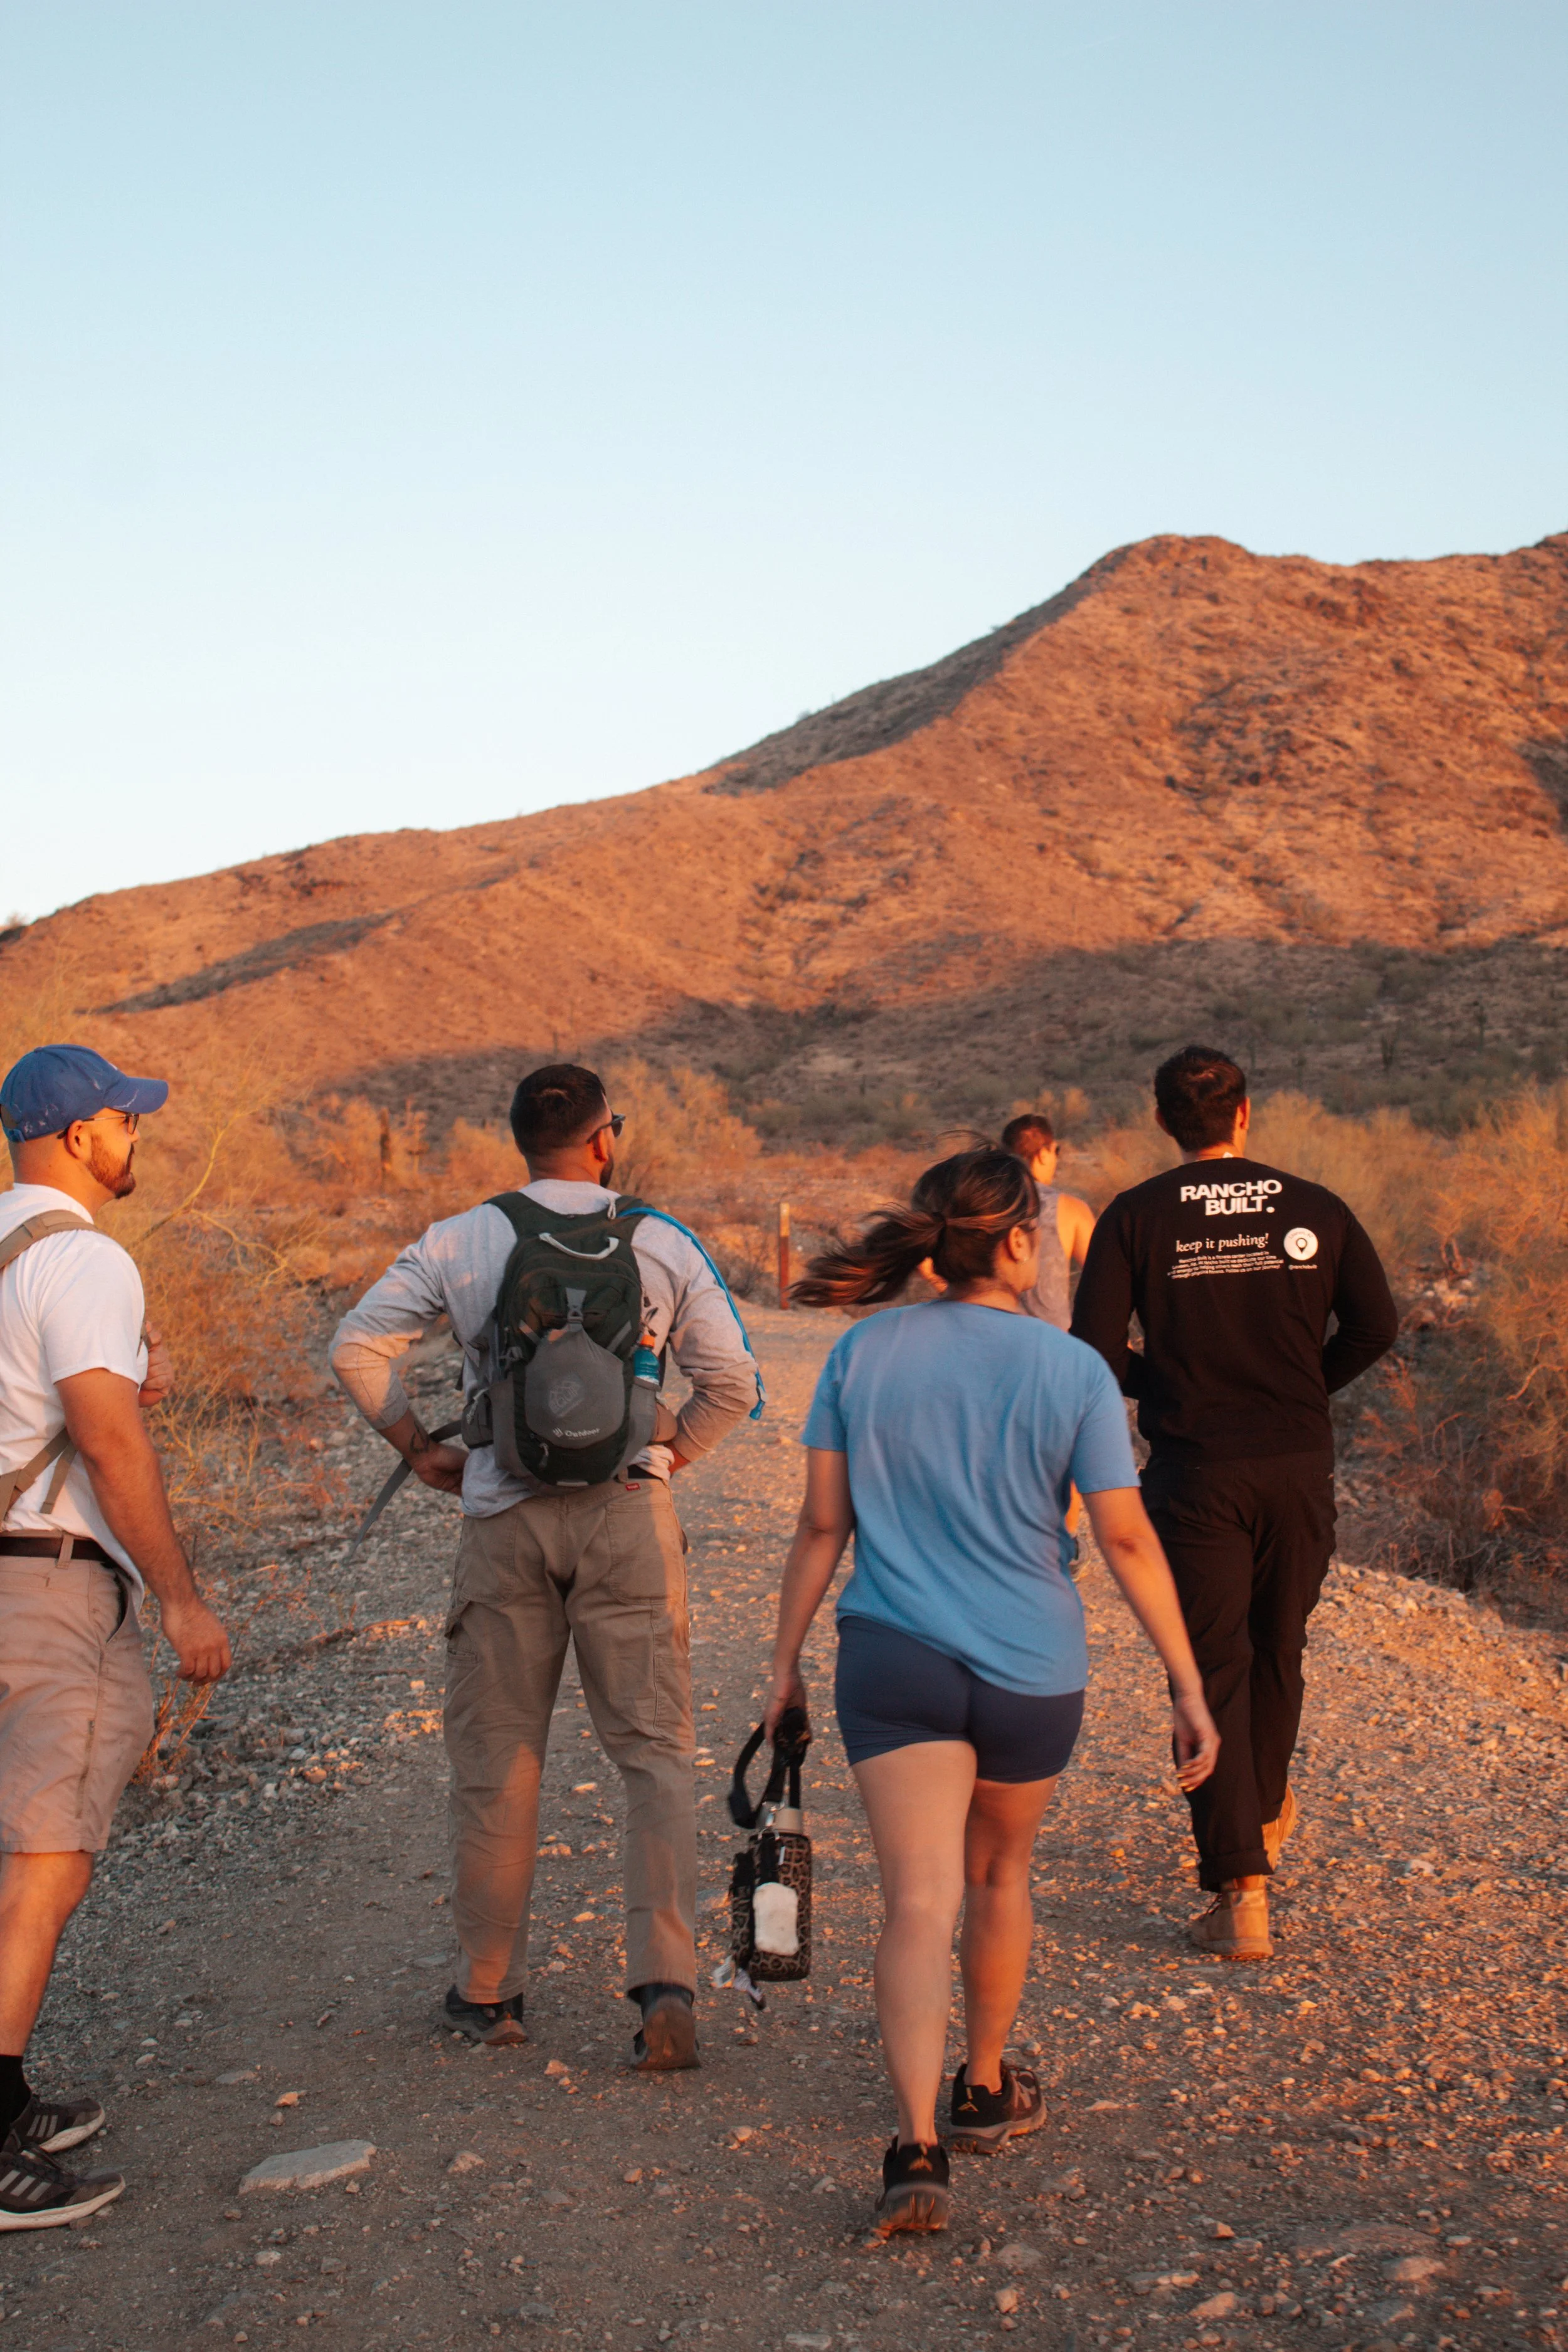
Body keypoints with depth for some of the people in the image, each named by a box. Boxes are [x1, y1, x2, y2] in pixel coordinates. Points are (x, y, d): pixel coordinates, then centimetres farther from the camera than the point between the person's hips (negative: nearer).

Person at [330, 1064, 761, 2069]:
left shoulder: (459, 1243, 2)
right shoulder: (663, 1242, 1)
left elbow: (357, 1346, 1)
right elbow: (734, 1379, 0)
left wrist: (421, 1447, 10)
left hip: (504, 1513, 1)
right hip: (628, 1509, -1)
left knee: (496, 1758, 11)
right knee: (655, 1747, 4)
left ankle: (491, 1991, 20)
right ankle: (667, 1979, -6)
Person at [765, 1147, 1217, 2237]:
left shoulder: (864, 1354, -3)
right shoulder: (1074, 1372, -7)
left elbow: (823, 1525, 1)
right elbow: (1129, 1541, -8)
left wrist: (786, 1663, 9)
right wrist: (1190, 1688, -2)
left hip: (895, 1657, 0)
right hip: (1032, 1670, 0)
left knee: (921, 1903, -4)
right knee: (1000, 1874, 22)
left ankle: (918, 2147, -18)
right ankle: (988, 2089, 40)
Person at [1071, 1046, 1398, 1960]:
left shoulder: (1137, 1217, -3)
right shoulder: (1315, 1210, 1)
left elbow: (1095, 1350, -8)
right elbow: (1376, 1327, 1)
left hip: (1196, 1472, -2)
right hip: (1300, 1465, 2)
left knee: (1214, 1669, 2)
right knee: (1279, 1652, 21)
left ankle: (1240, 1891, -5)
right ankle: (1266, 1817, 42)